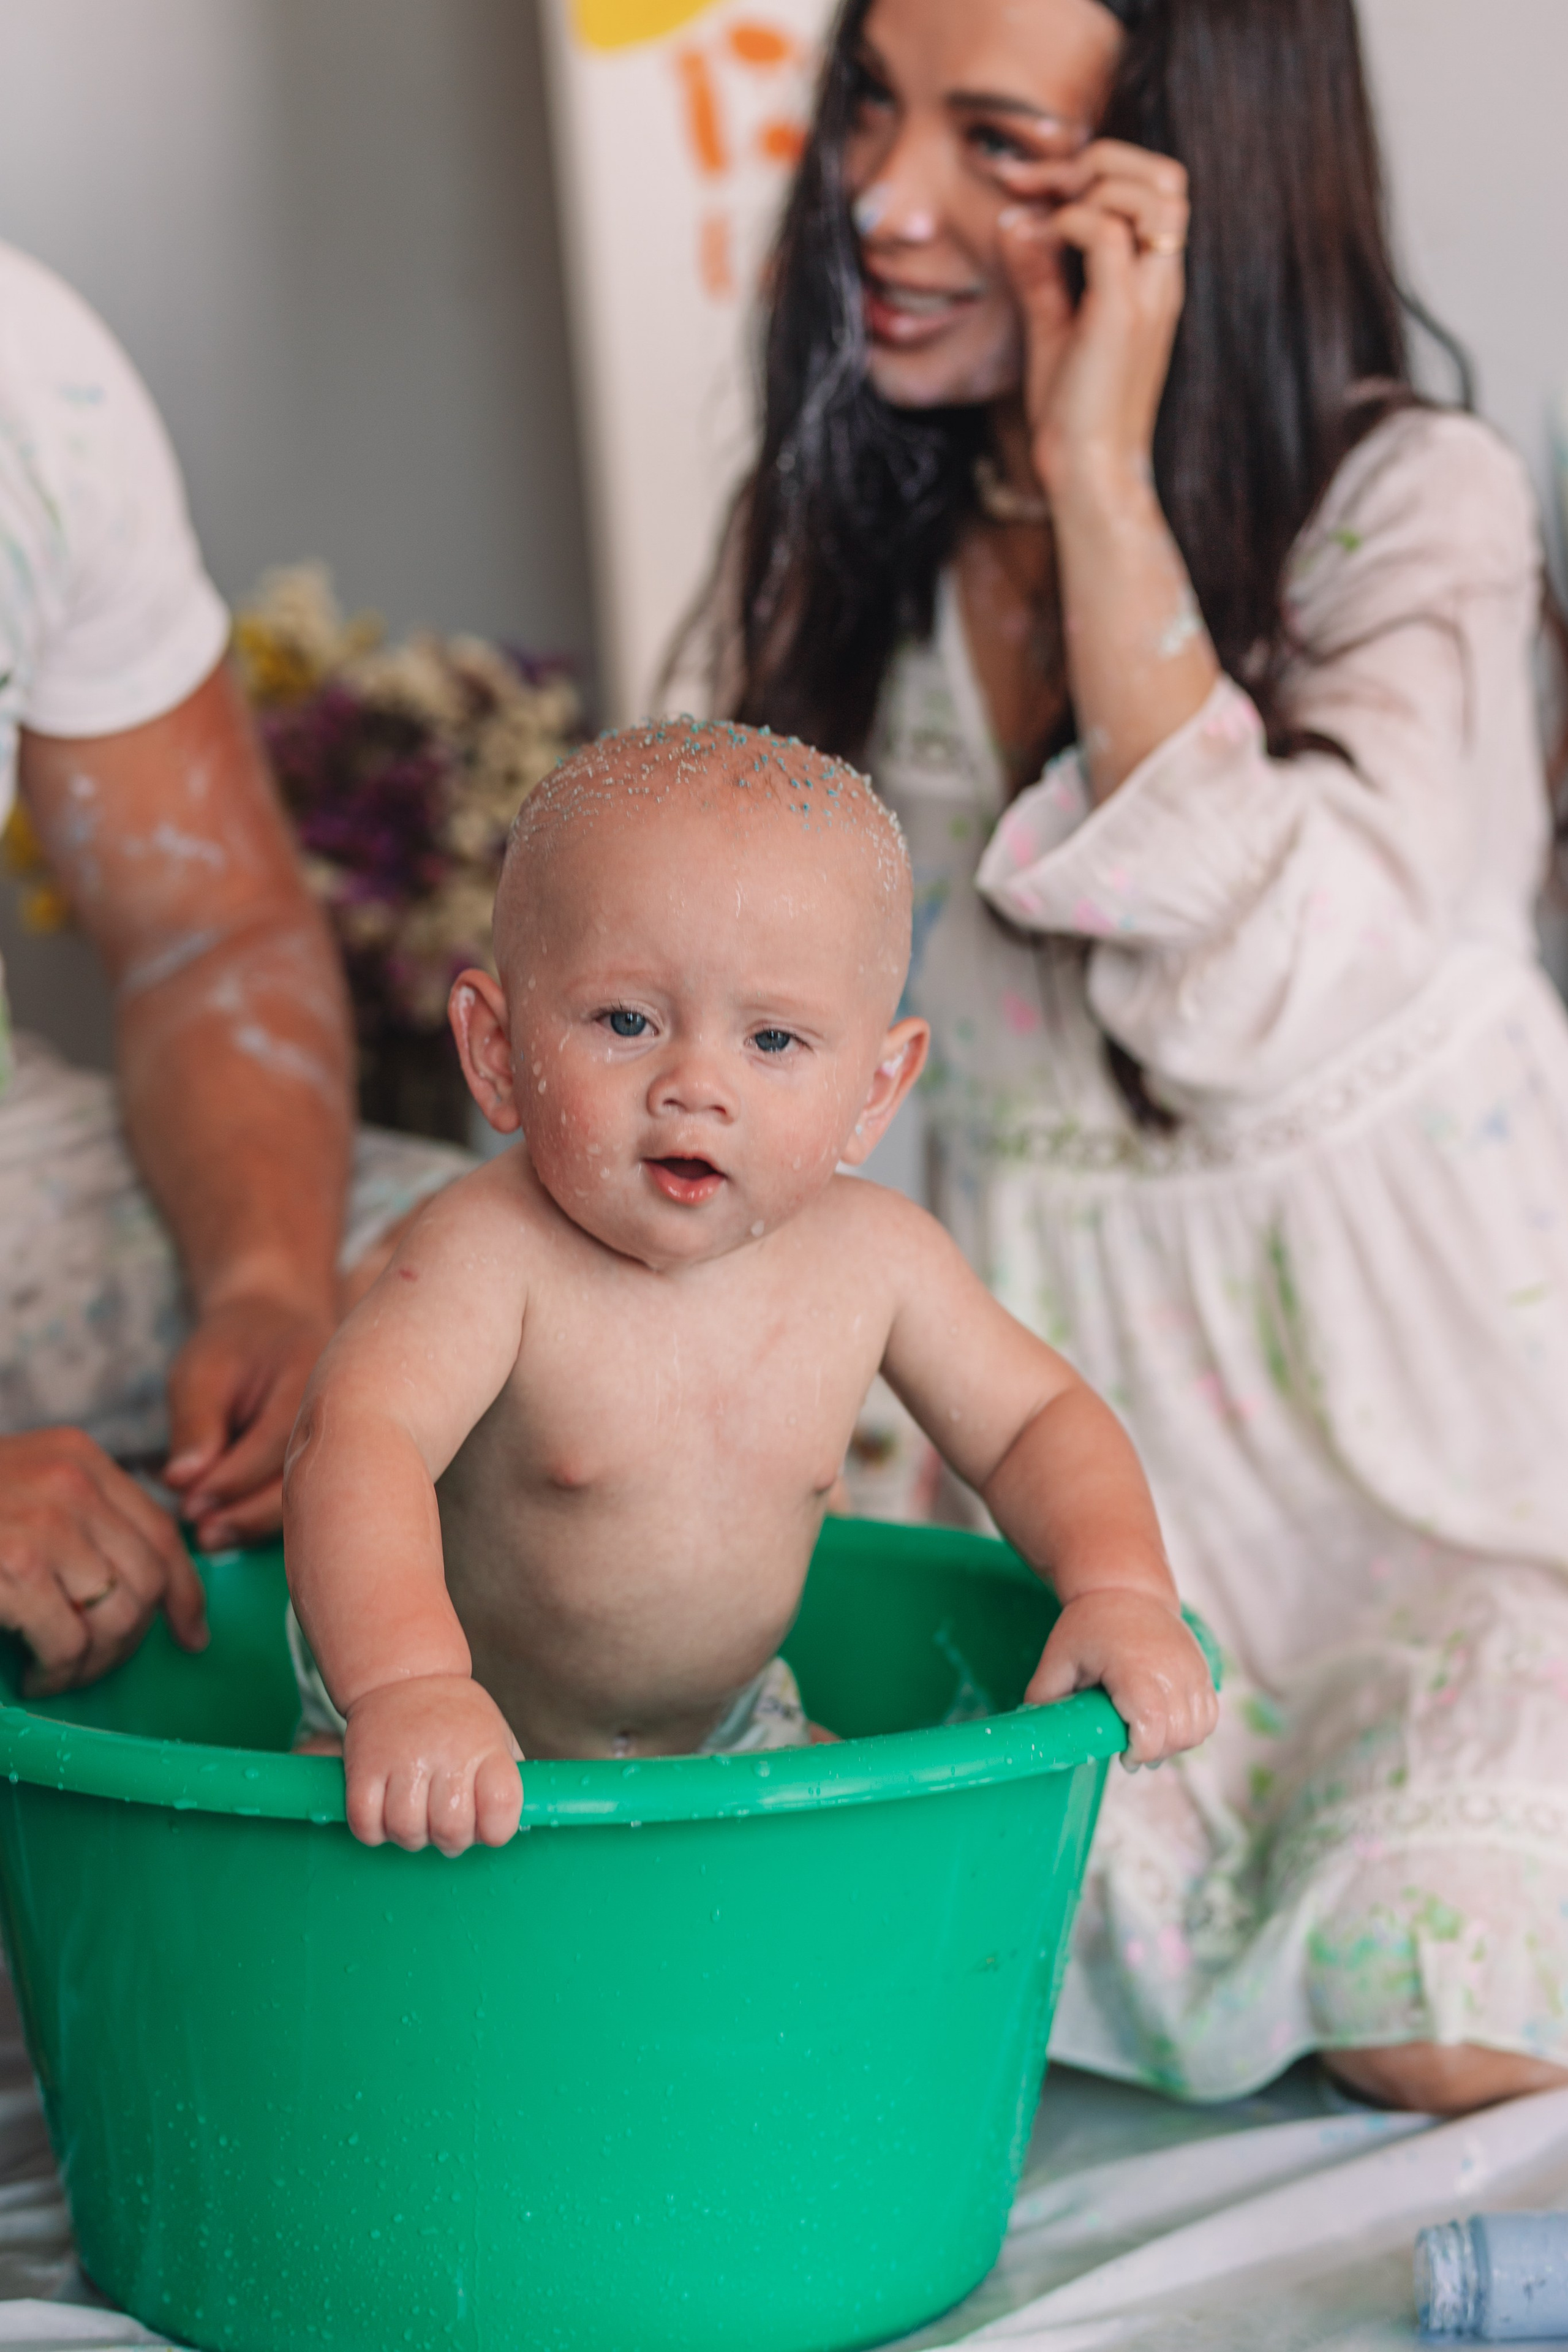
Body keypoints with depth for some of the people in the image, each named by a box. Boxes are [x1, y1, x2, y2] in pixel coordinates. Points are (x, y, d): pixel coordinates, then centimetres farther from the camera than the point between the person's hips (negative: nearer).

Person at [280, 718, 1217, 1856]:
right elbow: (358, 1434, -44)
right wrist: (407, 1682, -62)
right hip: (456, 1751, -5)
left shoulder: (875, 1258, -14)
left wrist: (1119, 1590, -20)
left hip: (724, 1732, 5)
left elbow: (1038, 1421, -1)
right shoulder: (495, 1255, -29)